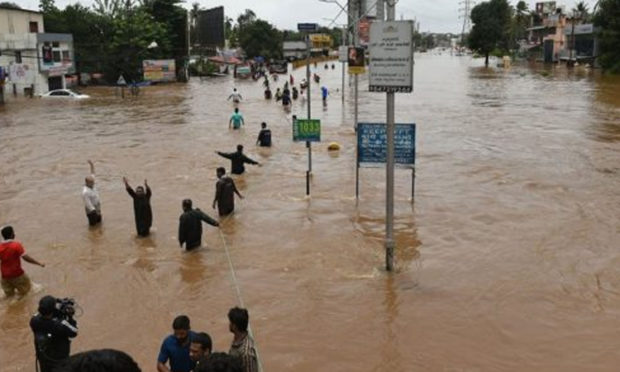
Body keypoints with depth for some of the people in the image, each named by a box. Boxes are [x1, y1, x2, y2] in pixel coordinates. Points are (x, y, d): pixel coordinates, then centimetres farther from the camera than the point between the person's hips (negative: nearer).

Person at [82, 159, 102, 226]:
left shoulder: (91, 185, -4)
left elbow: (92, 173, 6)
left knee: (99, 222, 22)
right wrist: (94, 211, -27)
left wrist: (92, 165, -4)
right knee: (93, 224, 5)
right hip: (91, 210, -9)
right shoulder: (85, 192, -29)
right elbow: (88, 204, -28)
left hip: (97, 208, 9)